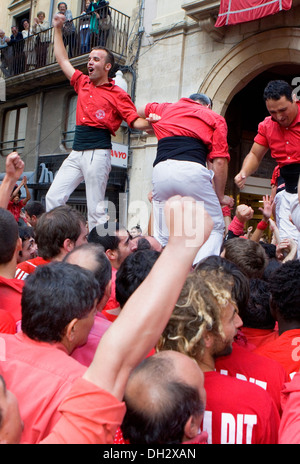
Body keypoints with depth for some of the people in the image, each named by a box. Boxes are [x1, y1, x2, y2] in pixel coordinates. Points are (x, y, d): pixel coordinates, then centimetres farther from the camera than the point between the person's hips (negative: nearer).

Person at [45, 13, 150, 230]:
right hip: (76, 153, 7)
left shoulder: (117, 94, 0)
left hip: (97, 153, -6)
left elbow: (136, 121, -5)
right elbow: (63, 60, 28)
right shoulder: (83, 83, 18)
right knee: (53, 197, 0)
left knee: (96, 209, -8)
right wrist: (58, 29, 30)